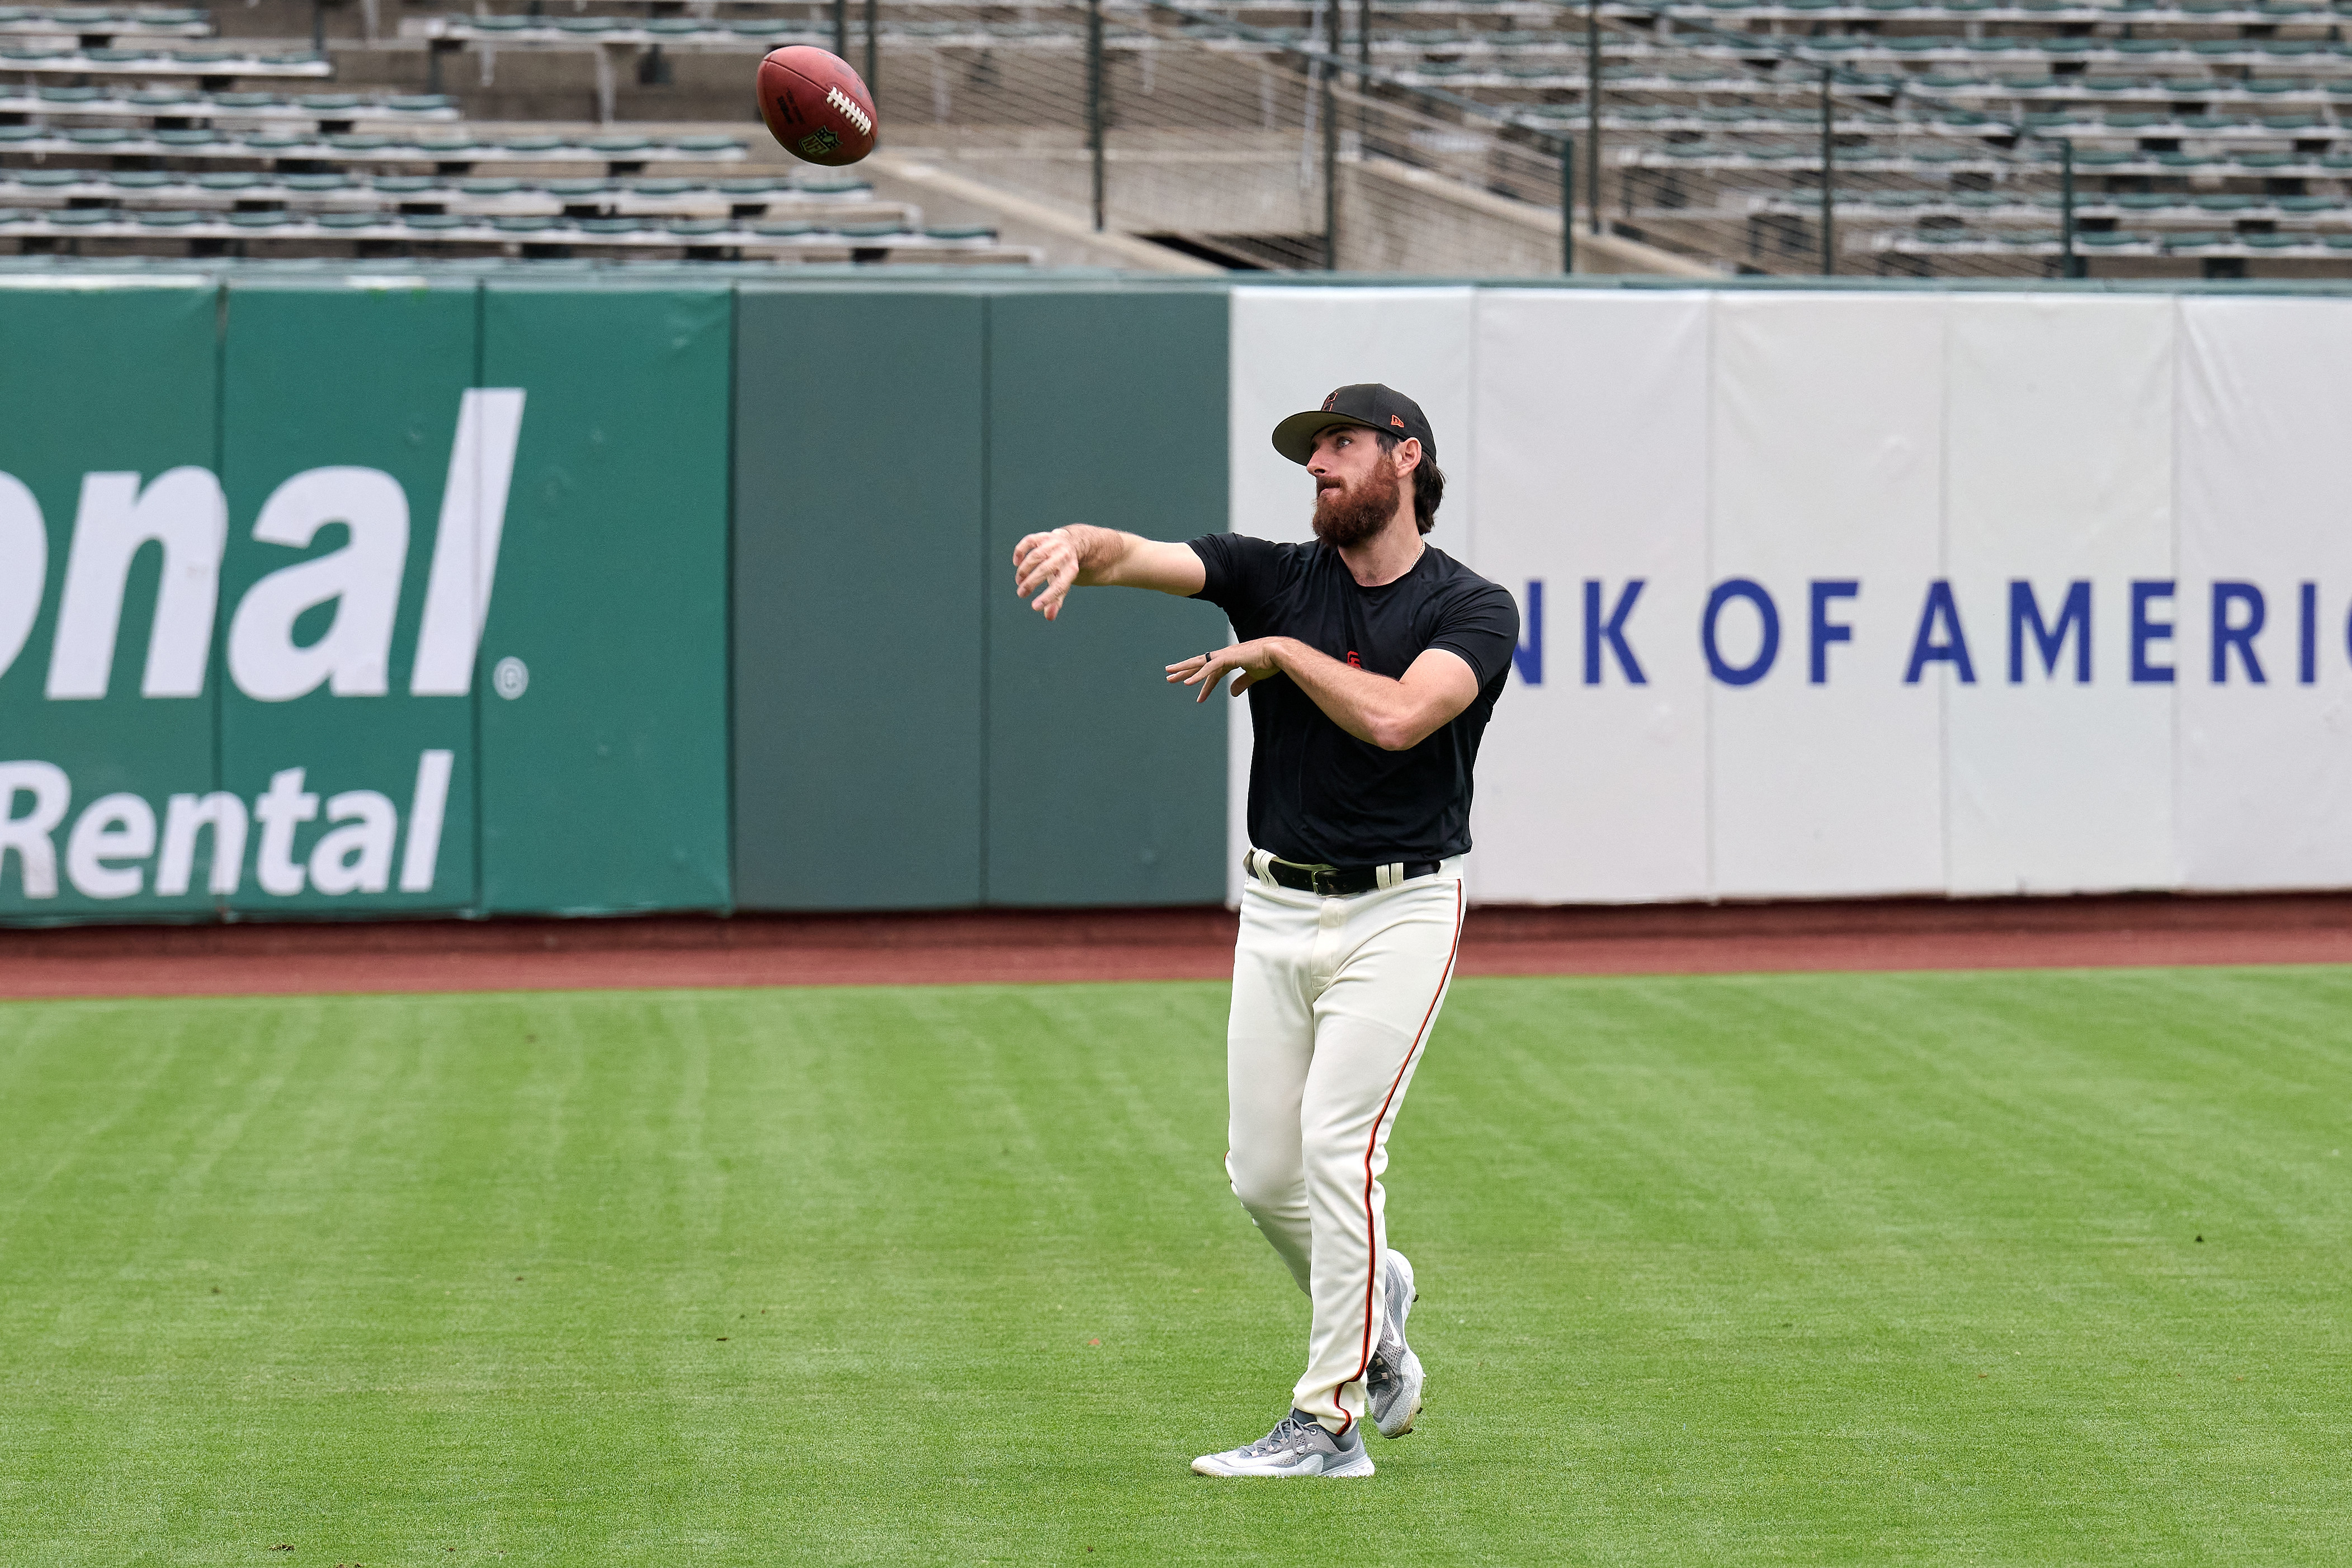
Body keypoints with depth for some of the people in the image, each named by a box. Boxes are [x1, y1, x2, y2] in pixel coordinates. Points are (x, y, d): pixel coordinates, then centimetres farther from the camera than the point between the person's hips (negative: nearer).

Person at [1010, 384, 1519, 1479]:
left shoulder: (1472, 610, -7)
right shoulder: (1279, 578, 4)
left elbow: (1397, 717, -25)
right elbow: (1137, 557, -12)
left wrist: (1278, 652, -15)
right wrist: (1076, 547, -34)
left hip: (1399, 912, -5)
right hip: (1278, 911, 5)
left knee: (1337, 1142, -15)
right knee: (1263, 1173, 6)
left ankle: (1329, 1423, -9)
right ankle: (1371, 1303, 36)